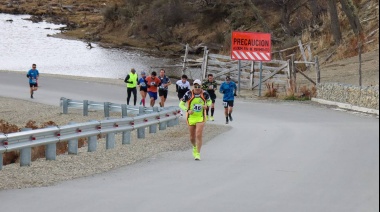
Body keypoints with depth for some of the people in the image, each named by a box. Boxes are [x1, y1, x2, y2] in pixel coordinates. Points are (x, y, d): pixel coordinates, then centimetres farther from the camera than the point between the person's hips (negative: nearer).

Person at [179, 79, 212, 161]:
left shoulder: (205, 94, -6)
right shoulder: (189, 94, -10)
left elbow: (209, 101, 13)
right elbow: (181, 104, -2)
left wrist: (206, 105, -10)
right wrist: (187, 110, -18)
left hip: (201, 118, -1)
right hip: (191, 117, 1)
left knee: (199, 135, -13)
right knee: (192, 137, 11)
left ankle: (197, 154, -9)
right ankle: (195, 147, 43)